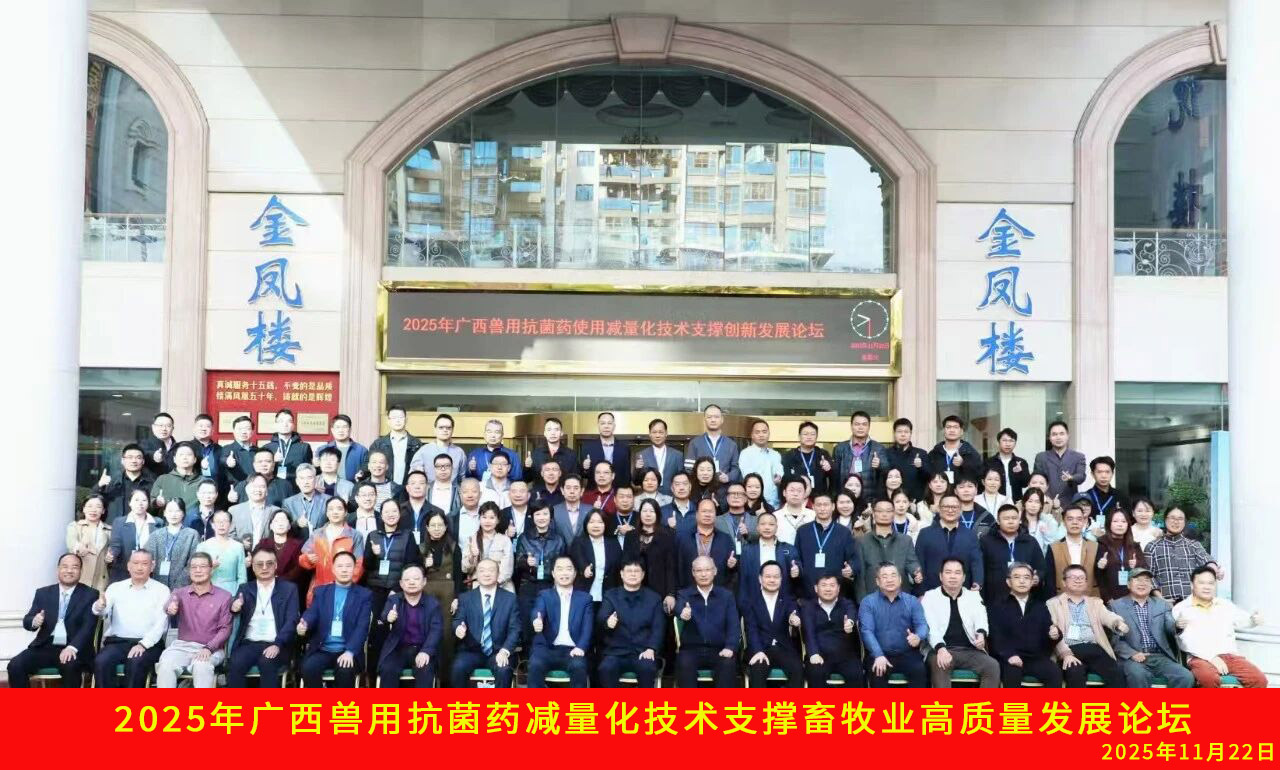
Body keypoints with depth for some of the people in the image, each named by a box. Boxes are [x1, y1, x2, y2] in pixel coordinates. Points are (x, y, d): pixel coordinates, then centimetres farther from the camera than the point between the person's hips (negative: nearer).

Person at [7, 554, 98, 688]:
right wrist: (34, 621, -17)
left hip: (73, 649, -4)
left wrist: (72, 647, -27)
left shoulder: (90, 594, 3)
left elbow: (88, 626, -9)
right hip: (45, 648, 4)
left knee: (70, 666, -35)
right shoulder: (43, 593, 14)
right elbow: (27, 621, 10)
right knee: (15, 665, -20)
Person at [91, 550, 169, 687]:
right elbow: (103, 612, -2)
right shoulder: (115, 587, 13)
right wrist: (99, 607, -27)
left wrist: (143, 644, -18)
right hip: (117, 642, 2)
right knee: (101, 661, -27)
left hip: (148, 644, -2)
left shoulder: (161, 590, 5)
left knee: (135, 663, -33)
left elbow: (161, 624, -3)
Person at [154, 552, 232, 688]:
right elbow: (168, 606, -13)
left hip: (211, 648, -2)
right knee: (165, 665, -29)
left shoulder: (224, 596, 5)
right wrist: (170, 608, -40)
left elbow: (225, 629, 0)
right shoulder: (180, 592, 10)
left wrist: (208, 648, -17)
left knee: (201, 666, -34)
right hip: (182, 645, 2)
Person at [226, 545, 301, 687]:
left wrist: (277, 645, -17)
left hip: (275, 645, -2)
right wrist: (234, 608, -24)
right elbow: (236, 611, 2)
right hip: (249, 644, 2)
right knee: (235, 664, -28)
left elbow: (291, 621, -1)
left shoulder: (289, 589, 9)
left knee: (267, 663, -33)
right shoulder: (245, 589, 17)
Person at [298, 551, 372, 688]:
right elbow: (311, 614, 1)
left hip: (347, 651, -2)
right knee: (308, 667, -29)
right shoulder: (320, 591, 15)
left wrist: (350, 651, -20)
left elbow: (362, 627, -4)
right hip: (322, 650, 2)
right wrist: (304, 624, -25)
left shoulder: (364, 595, 7)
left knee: (345, 670, -33)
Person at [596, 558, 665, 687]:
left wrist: (651, 649, -14)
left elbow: (658, 628, 5)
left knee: (648, 668, -33)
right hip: (615, 651, 0)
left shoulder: (654, 598, 13)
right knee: (605, 668, -31)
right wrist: (607, 623, -32)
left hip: (643, 652, 0)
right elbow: (600, 619, -6)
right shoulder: (610, 596, 11)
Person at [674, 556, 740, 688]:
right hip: (691, 649, 0)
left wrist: (730, 647, -17)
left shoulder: (726, 595, 10)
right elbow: (679, 608, -18)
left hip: (719, 650, 1)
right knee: (684, 664, -32)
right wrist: (683, 614, -45)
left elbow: (734, 625, 2)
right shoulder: (684, 594, 7)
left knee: (728, 664, -31)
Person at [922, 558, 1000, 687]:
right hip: (941, 650, -3)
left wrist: (981, 634, -25)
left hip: (970, 650, 3)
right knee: (939, 665, -36)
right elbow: (931, 627, -7)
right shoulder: (930, 597, 7)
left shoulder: (974, 596, 17)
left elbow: (981, 619, 1)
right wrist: (941, 648, -27)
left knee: (993, 666, -24)